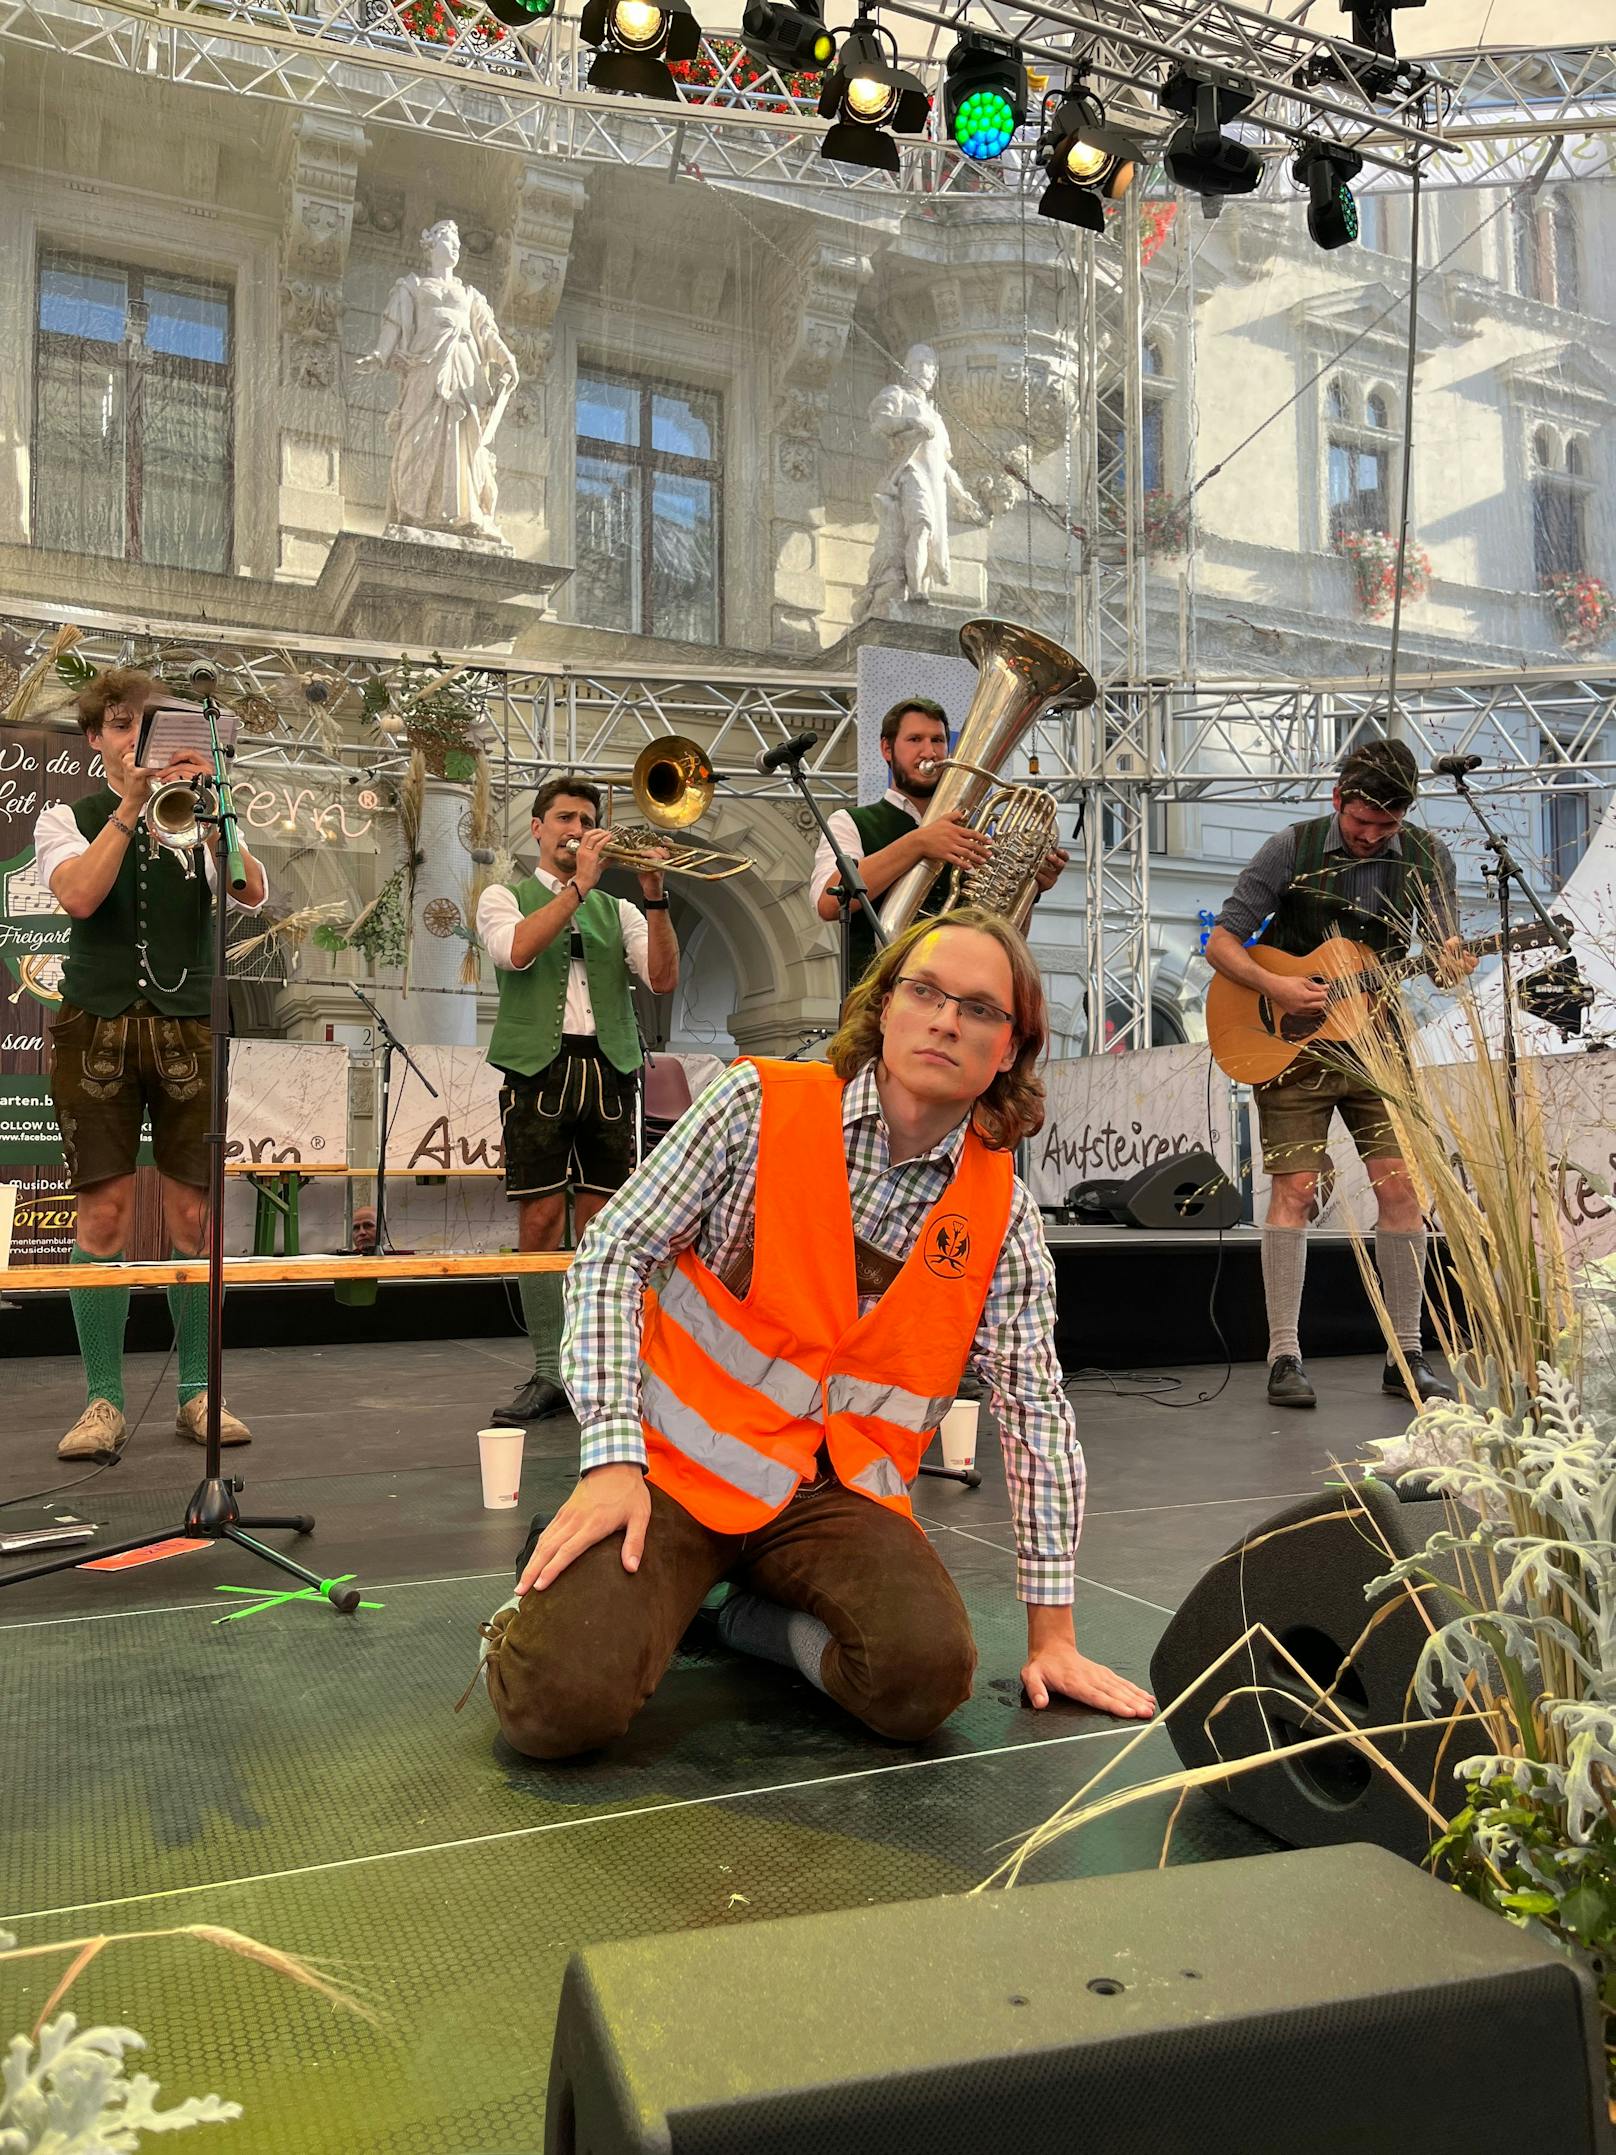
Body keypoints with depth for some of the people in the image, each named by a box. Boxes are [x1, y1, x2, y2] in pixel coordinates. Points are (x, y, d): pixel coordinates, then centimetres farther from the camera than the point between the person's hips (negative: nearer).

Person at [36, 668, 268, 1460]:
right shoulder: (67, 818, 10)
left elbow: (252, 894, -7)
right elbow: (79, 895, -11)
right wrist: (129, 807, -14)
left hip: (190, 1028, 1)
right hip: (97, 1028, -1)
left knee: (194, 1214, 2)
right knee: (104, 1215, -1)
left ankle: (198, 1393, 12)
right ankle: (103, 1401, 8)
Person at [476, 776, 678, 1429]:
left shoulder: (616, 908, 20)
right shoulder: (505, 898, 14)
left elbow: (663, 979, 4)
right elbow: (516, 950, -10)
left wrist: (654, 897, -7)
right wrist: (579, 884, -10)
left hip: (609, 1069, 2)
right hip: (538, 1068, -2)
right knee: (540, 1218, -6)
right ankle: (548, 1373, 0)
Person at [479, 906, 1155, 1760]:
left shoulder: (1002, 1212, 0)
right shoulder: (763, 1105, -8)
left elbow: (1037, 1412, 2)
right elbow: (611, 1255, -8)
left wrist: (1052, 1633, 1)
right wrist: (613, 1458, -18)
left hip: (836, 1487, 3)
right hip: (680, 1457, -2)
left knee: (925, 1679, -25)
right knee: (560, 1704, -22)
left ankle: (760, 1616, 6)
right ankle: (563, 1583, 13)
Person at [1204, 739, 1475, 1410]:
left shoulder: (1426, 858, 3)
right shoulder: (1292, 849, -5)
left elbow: (1442, 947, 1)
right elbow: (1221, 942, -5)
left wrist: (1451, 960, -23)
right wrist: (1274, 987, -21)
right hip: (1290, 1044, -2)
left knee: (1400, 1185, -4)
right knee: (1294, 1189, -7)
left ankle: (1406, 1355, 7)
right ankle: (1283, 1356, -1)